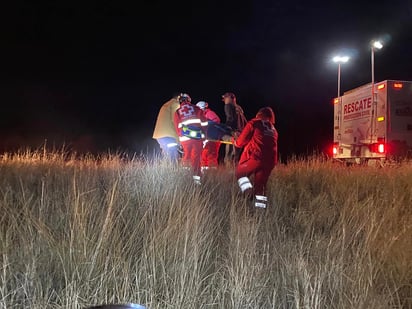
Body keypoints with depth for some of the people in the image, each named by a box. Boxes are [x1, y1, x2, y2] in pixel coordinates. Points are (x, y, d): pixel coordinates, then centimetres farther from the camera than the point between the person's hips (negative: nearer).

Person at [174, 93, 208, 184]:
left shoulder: (177, 112, 13)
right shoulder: (196, 109, 10)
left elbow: (177, 127, 14)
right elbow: (204, 122, 8)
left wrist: (180, 136, 23)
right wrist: (204, 134, 16)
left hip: (185, 138, 1)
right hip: (198, 136, -1)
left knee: (186, 156, 12)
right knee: (196, 156, 3)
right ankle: (196, 177, -2)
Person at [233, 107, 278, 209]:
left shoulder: (254, 123, 6)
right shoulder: (273, 130, 23)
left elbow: (241, 141, 4)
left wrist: (236, 142, 26)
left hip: (256, 157, -5)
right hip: (270, 160, 5)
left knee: (240, 172, 14)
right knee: (261, 184, 15)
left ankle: (247, 188, -11)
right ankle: (260, 206, 13)